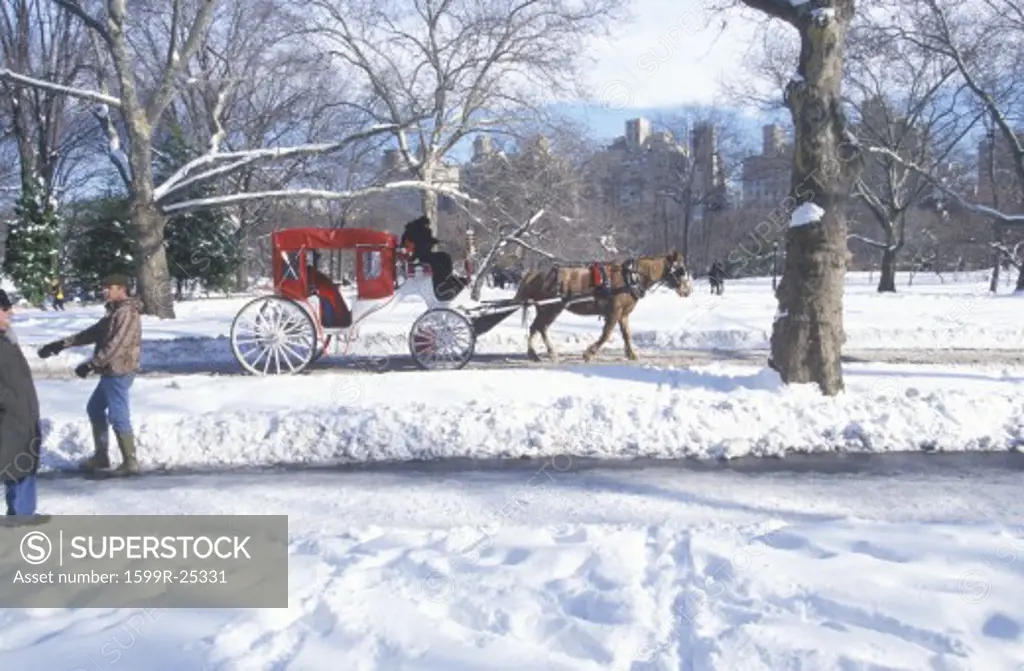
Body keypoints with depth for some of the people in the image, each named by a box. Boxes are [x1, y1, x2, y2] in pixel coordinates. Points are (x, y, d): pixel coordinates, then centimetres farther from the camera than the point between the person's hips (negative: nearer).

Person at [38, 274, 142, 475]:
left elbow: (116, 345, -23)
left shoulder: (127, 313, -16)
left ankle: (130, 462, -2)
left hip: (119, 372, -11)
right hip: (111, 372, 11)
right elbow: (92, 333, 22)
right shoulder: (115, 312, 17)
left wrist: (90, 364, -20)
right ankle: (101, 455, 28)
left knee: (118, 416, -8)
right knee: (95, 408, 20)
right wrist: (62, 344, 18)